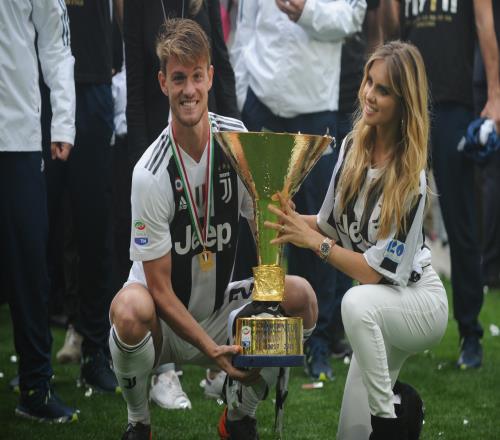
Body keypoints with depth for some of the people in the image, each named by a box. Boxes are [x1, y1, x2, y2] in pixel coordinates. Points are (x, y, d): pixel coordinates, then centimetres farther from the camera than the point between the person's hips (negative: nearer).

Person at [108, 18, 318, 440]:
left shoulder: (237, 138, -8)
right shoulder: (151, 175, -21)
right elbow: (160, 288, -17)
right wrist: (213, 350, -24)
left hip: (222, 311, 5)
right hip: (165, 325, -5)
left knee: (301, 295, -19)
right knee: (129, 309, -37)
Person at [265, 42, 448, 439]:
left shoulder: (410, 178, -25)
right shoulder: (353, 146, -7)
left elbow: (378, 272, -25)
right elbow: (332, 224, 3)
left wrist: (313, 241, -24)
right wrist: (293, 220, -14)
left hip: (418, 300, -6)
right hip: (378, 310, 6)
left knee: (357, 303, -39)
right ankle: (400, 404, 36)